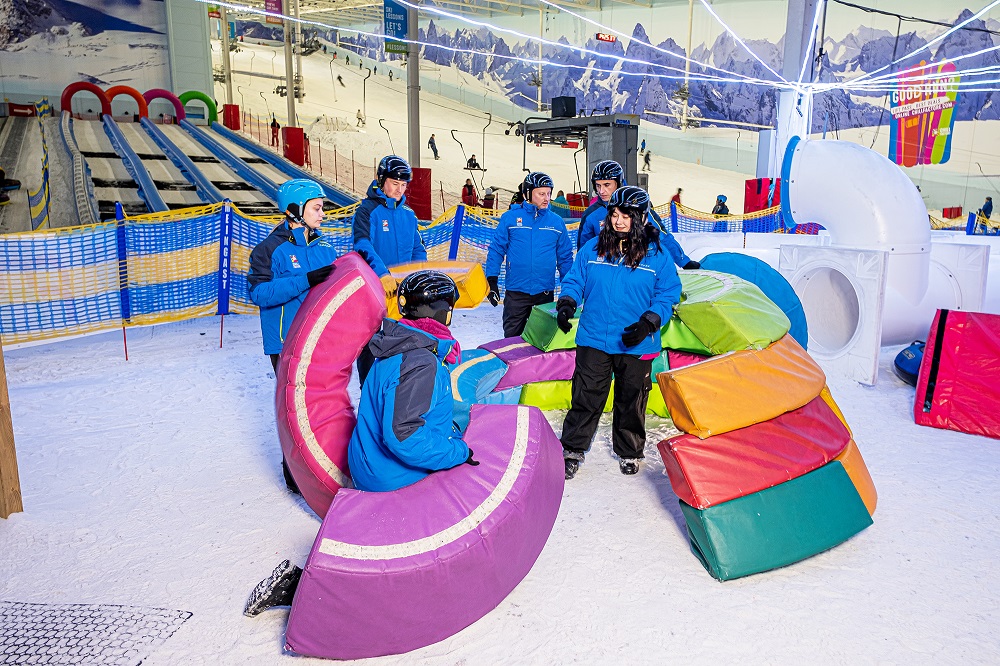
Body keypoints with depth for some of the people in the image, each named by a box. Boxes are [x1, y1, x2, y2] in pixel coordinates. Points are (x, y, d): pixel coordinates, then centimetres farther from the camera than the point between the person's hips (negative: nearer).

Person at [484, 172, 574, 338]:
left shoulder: (557, 222, 5)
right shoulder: (510, 218, -2)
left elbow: (565, 257, 10)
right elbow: (496, 250, 0)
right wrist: (492, 282, -6)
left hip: (545, 293, 2)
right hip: (516, 293, -2)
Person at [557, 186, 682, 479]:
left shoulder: (656, 255, -3)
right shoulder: (593, 248, 3)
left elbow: (668, 295, 0)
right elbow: (575, 280, 11)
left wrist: (647, 324, -15)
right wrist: (566, 303, -9)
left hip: (636, 345, -1)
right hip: (593, 339, 1)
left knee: (630, 402, 12)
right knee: (586, 397, 3)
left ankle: (629, 453, 31)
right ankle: (573, 450, 19)